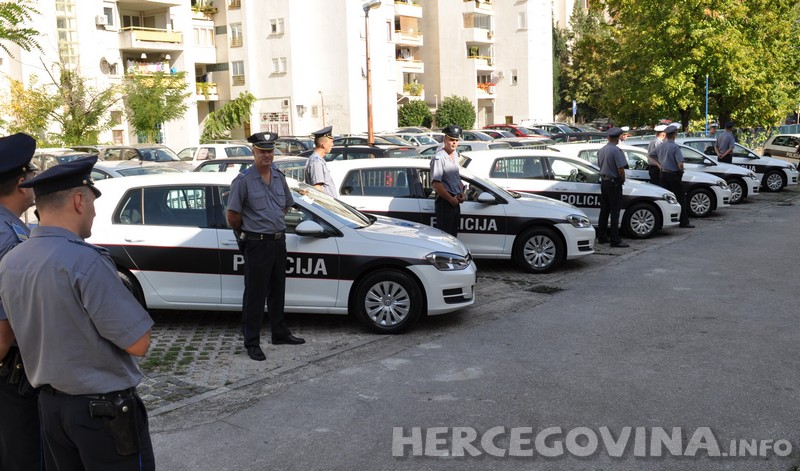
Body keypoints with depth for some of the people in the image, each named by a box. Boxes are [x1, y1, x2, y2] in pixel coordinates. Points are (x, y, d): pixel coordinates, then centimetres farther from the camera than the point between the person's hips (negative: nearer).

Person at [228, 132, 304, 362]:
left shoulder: (279, 177, 7)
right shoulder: (243, 181, -13)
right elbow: (232, 215, -11)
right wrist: (247, 234, 2)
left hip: (279, 241, 7)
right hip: (257, 245, -6)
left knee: (277, 291, 18)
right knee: (254, 295, 1)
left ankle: (280, 333, 32)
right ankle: (252, 343, 10)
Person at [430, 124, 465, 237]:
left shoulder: (455, 154, 12)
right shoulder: (439, 158, -16)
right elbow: (436, 184, -22)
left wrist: (461, 193, 8)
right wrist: (451, 199, -16)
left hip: (455, 202, 9)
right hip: (444, 202, -9)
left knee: (453, 234, 14)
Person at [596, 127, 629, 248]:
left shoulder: (601, 150, 8)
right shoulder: (616, 150, -16)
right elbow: (621, 169, -19)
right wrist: (622, 180, -3)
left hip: (603, 182, 8)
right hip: (614, 183, -8)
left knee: (604, 210, 13)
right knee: (615, 211, -5)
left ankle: (602, 237, 18)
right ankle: (615, 240, -5)